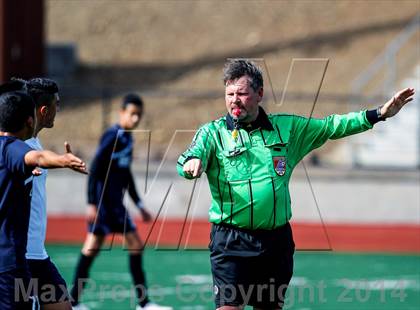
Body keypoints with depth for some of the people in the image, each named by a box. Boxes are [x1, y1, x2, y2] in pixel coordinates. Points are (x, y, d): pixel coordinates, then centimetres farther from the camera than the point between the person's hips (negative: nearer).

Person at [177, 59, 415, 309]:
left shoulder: (287, 128, 11)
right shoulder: (213, 132, 0)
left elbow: (331, 127, 16)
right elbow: (188, 161, -15)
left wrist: (379, 114, 10)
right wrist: (191, 163, -41)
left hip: (277, 241, 4)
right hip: (232, 241, -4)